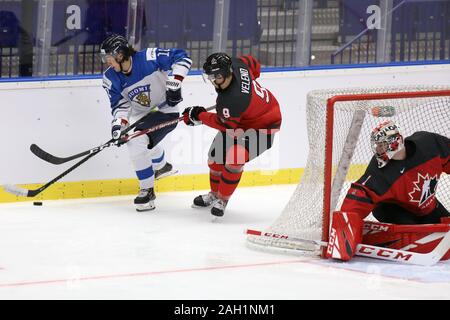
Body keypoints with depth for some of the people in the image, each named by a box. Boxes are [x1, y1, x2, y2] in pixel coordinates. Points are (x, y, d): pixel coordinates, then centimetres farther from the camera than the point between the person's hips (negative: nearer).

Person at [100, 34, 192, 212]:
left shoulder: (148, 59, -26)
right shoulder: (111, 78, -9)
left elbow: (182, 58, -20)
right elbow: (120, 103, -2)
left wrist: (174, 83, -24)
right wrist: (118, 123, -19)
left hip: (165, 110, -8)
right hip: (140, 115, 8)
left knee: (137, 144, -23)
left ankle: (147, 191, -10)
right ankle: (162, 167, 58)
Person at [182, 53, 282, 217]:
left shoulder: (231, 99, -39)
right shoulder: (236, 64, -18)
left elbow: (226, 125, -23)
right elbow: (253, 63, 4)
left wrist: (200, 116, -14)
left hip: (263, 127, -10)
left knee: (235, 158, -23)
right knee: (217, 154, 9)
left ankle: (222, 199, -4)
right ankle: (215, 194, 28)